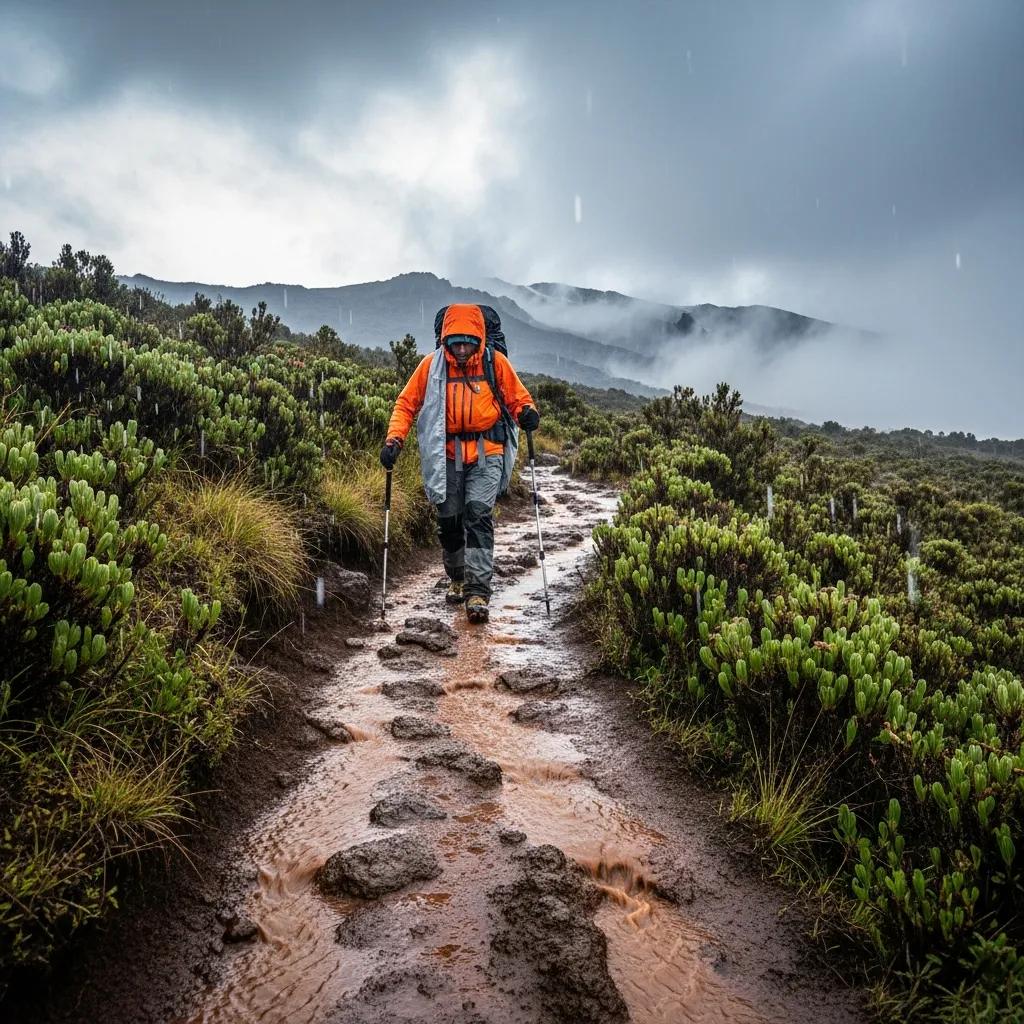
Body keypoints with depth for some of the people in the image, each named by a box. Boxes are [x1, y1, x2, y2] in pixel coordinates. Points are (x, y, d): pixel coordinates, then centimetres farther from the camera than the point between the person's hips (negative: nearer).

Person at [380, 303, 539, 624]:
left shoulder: (495, 362, -2)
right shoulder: (431, 365, 0)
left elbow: (517, 397, 7)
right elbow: (406, 404, 5)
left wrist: (527, 412, -16)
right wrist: (394, 439, -9)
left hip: (485, 453, -2)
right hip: (446, 455, 2)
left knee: (479, 516, -15)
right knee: (448, 520, 6)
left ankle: (477, 591, -14)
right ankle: (457, 579, 30)